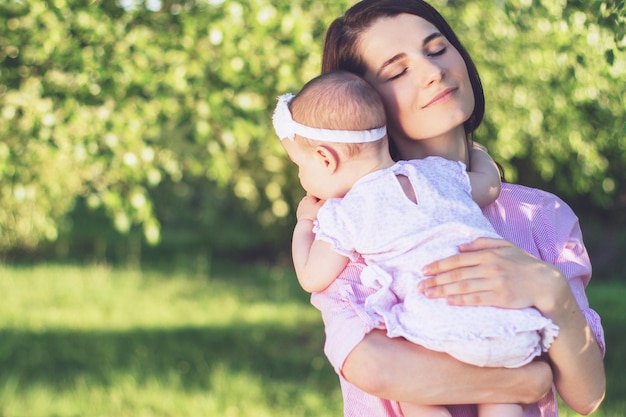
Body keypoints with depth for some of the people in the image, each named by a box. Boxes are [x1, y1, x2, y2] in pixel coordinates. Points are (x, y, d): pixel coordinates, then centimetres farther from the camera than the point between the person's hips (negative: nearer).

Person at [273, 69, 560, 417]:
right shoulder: (439, 170, 22)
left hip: (450, 331, -6)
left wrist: (304, 222, 37)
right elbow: (490, 178, 43)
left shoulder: (344, 214, 7)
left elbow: (312, 278, 20)